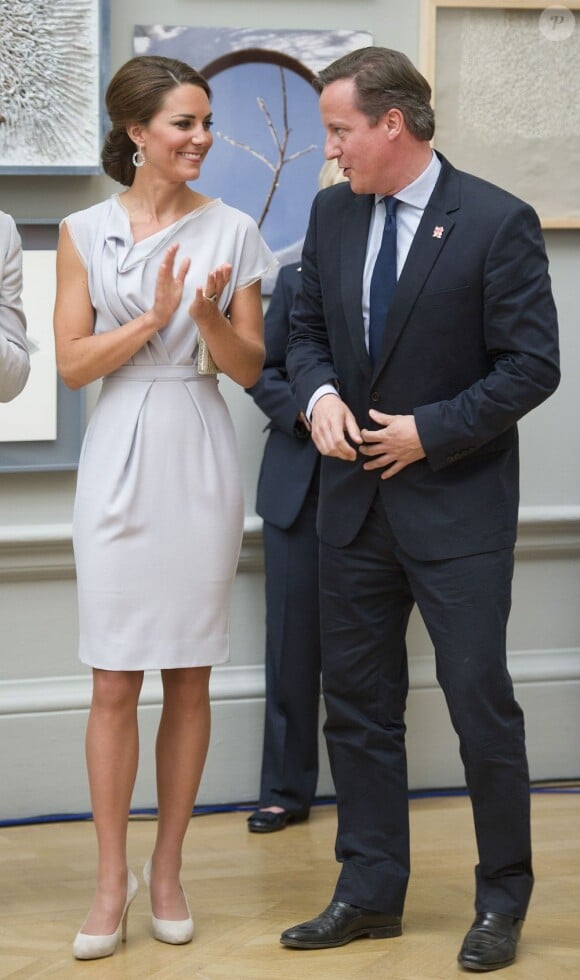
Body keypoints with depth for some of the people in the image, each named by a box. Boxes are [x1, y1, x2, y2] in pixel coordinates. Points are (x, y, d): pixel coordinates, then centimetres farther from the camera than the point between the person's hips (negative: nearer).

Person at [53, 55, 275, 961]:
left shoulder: (231, 232, 3)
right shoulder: (85, 232, 2)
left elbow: (249, 368, 3)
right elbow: (72, 363, -2)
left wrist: (210, 315, -16)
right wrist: (153, 318, -15)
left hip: (201, 459, 1)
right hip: (121, 457, -1)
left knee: (189, 679, 5)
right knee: (115, 682, -1)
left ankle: (167, 872, 16)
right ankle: (112, 881, 7)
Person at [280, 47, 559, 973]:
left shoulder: (497, 222, -12)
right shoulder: (332, 213, 5)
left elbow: (533, 364, -12)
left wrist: (430, 432, -15)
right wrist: (320, 394, -6)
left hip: (455, 501, -6)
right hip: (354, 498, 6)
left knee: (481, 703, -1)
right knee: (358, 703, 11)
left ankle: (503, 898, 14)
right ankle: (371, 893, 22)